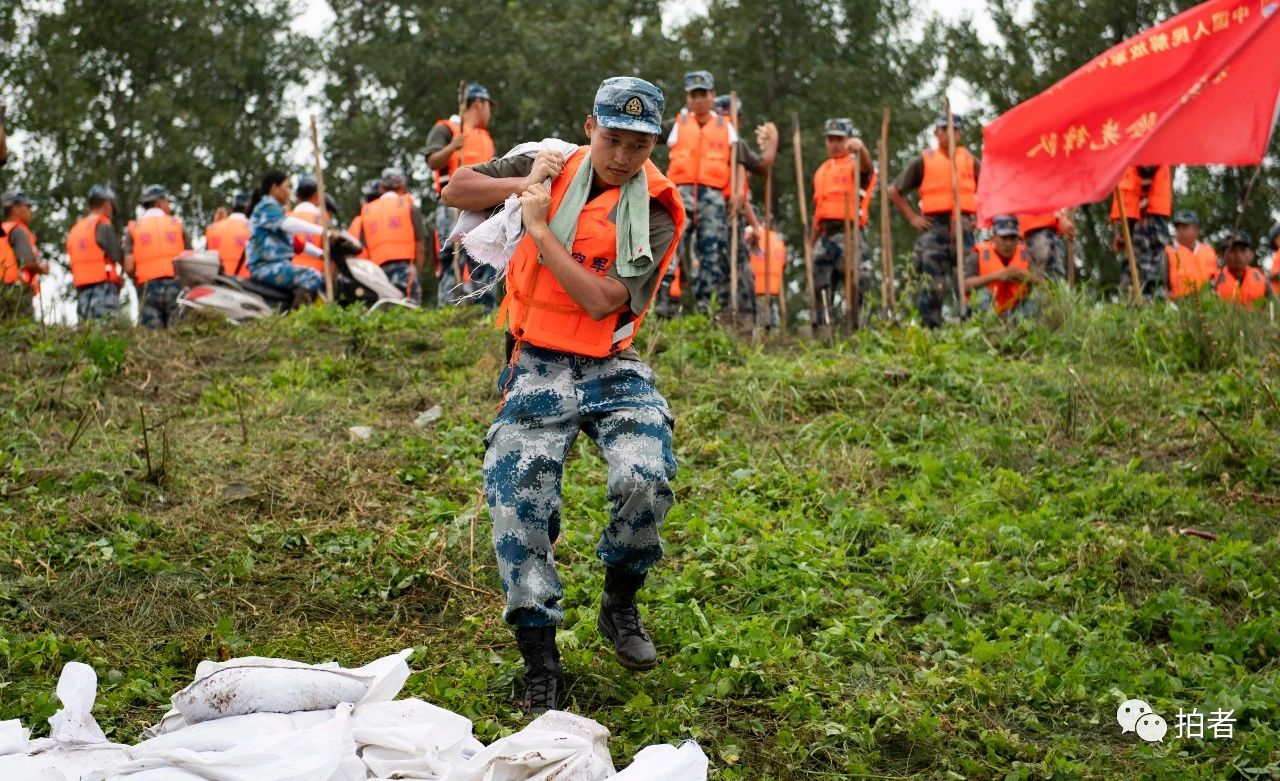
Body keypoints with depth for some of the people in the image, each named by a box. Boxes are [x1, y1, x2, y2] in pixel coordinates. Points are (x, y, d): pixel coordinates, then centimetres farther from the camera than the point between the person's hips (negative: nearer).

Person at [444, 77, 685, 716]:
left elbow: (600, 301, -16)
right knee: (519, 507, -12)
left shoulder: (655, 213, -4)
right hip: (538, 368, 2)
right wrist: (521, 185, -6)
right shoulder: (554, 169, 6)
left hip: (612, 368, -1)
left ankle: (620, 604, 4)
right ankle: (540, 666, -1)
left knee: (646, 481, -25)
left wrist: (540, 227, -15)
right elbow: (457, 191, 11)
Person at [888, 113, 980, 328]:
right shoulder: (923, 162, 9)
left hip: (963, 227, 2)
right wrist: (912, 217, 4)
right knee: (932, 283, -7)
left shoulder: (970, 161, 14)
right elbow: (894, 191, 11)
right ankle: (931, 329, -3)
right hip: (933, 227, -2)